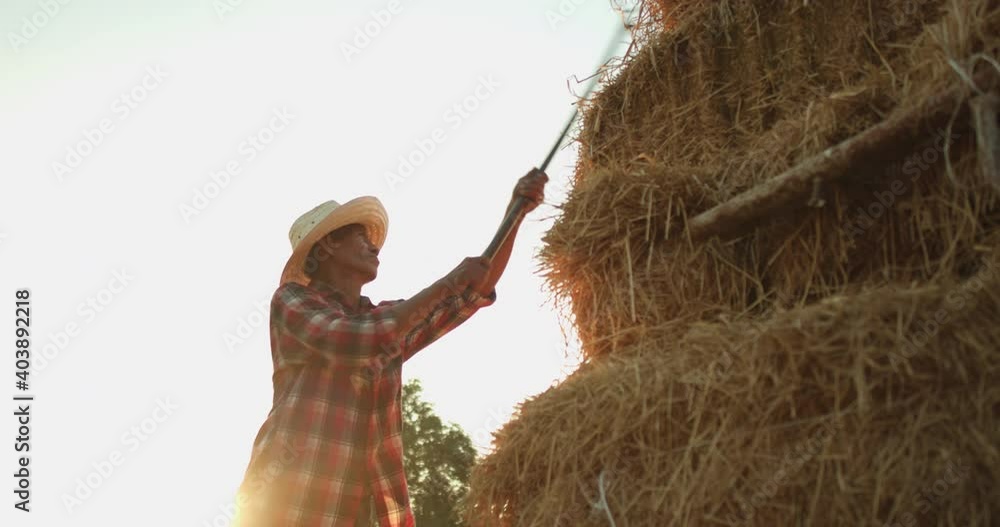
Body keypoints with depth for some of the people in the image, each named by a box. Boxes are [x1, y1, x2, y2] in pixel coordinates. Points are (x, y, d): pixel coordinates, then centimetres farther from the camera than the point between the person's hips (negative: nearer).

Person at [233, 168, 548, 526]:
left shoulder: (391, 321, 19)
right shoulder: (292, 299, 3)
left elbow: (477, 291, 16)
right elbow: (356, 343, -16)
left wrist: (516, 211, 7)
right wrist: (446, 283, -9)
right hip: (293, 497, -5)